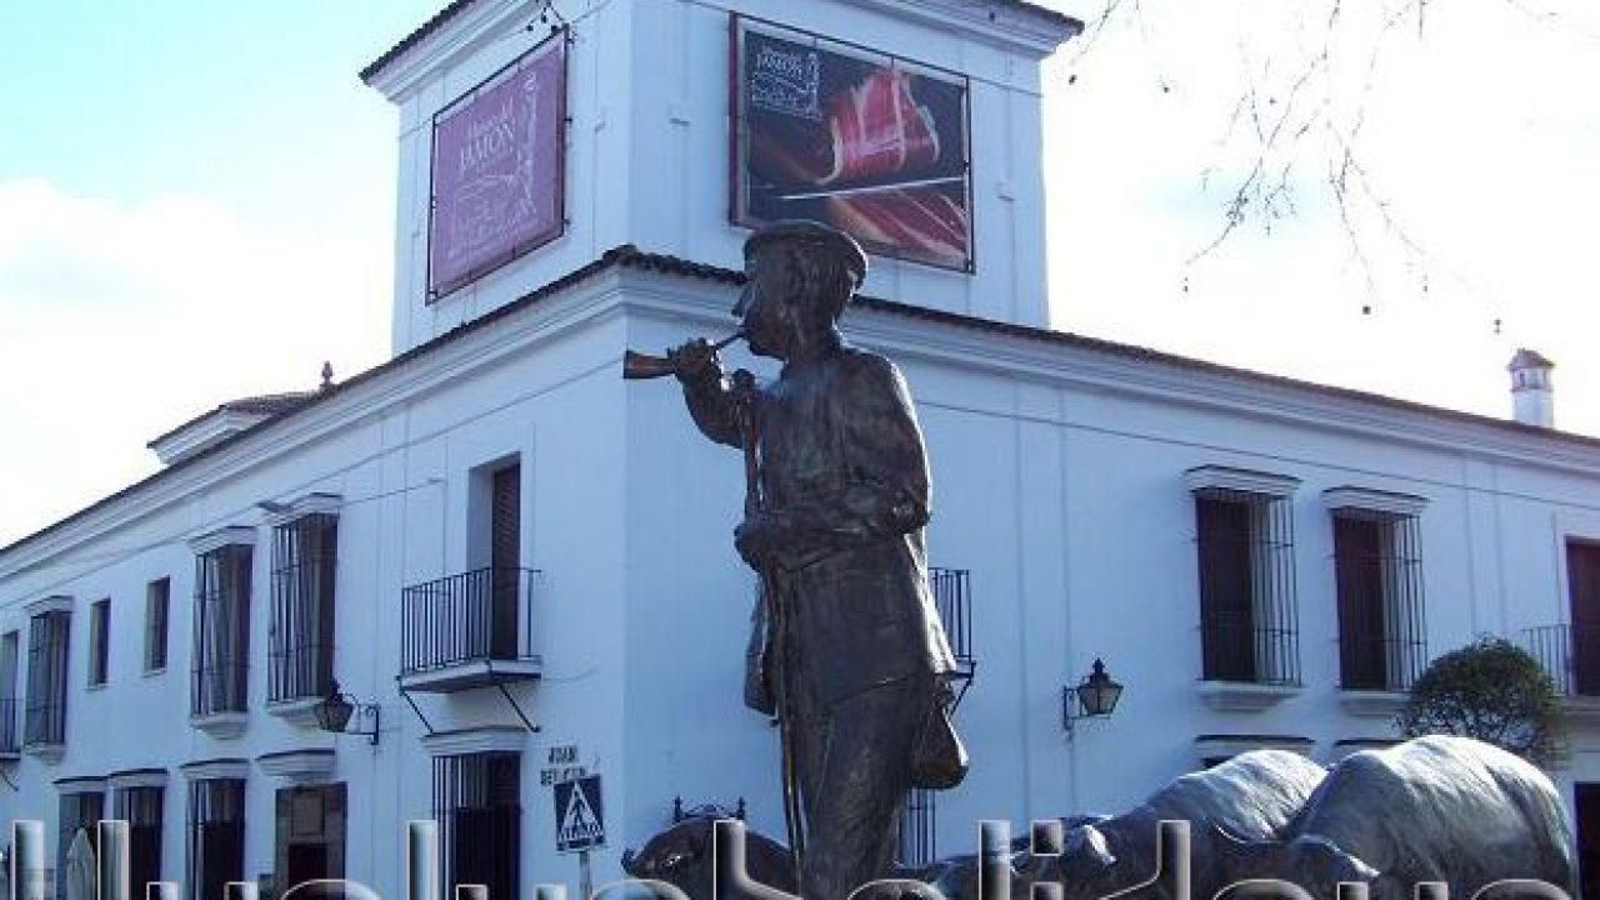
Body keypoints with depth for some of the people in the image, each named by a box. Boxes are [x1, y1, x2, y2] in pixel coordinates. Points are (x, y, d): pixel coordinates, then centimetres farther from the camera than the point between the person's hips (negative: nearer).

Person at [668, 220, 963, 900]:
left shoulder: (861, 378, -1)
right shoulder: (778, 399, 22)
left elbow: (904, 498, -12)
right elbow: (726, 420, 45)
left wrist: (782, 529, -10)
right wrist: (703, 378, 24)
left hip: (876, 660, -8)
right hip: (809, 667, 8)